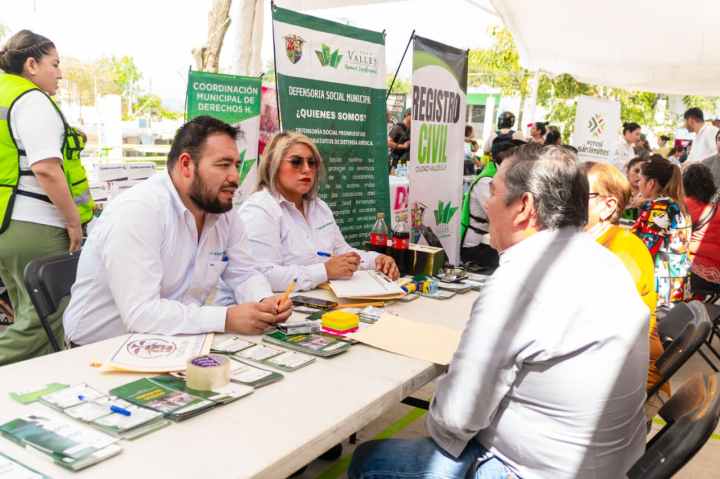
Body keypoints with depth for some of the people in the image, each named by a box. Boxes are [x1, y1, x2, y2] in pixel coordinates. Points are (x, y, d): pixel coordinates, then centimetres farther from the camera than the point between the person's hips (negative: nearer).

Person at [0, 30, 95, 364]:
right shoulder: (33, 101, -10)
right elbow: (45, 169, -21)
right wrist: (74, 220, -15)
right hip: (36, 228, -10)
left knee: (31, 318, 15)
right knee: (44, 320, -4)